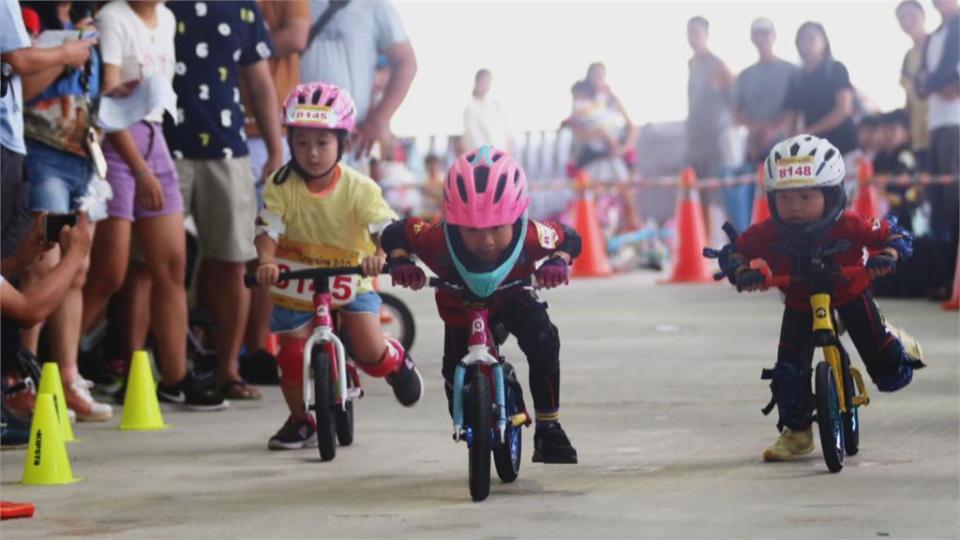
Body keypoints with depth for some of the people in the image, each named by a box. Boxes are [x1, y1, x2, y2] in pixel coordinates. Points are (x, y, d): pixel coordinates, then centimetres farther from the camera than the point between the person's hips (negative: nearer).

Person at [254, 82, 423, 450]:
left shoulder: (359, 188, -12)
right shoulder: (281, 186, -10)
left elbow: (385, 226, -22)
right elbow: (268, 230, -18)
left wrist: (379, 255, -44)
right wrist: (267, 261, -39)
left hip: (349, 283, -1)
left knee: (371, 352, -14)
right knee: (292, 358, -7)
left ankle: (396, 360, 24)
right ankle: (299, 420, 19)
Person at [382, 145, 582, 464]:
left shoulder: (530, 236, -41)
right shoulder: (438, 239, -42)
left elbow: (569, 239, -18)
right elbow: (396, 234, -21)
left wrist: (558, 263, -39)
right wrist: (400, 262, -41)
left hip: (511, 299, -1)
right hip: (459, 306, 1)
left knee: (543, 340, -26)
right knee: (456, 372, -5)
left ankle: (548, 428, -10)